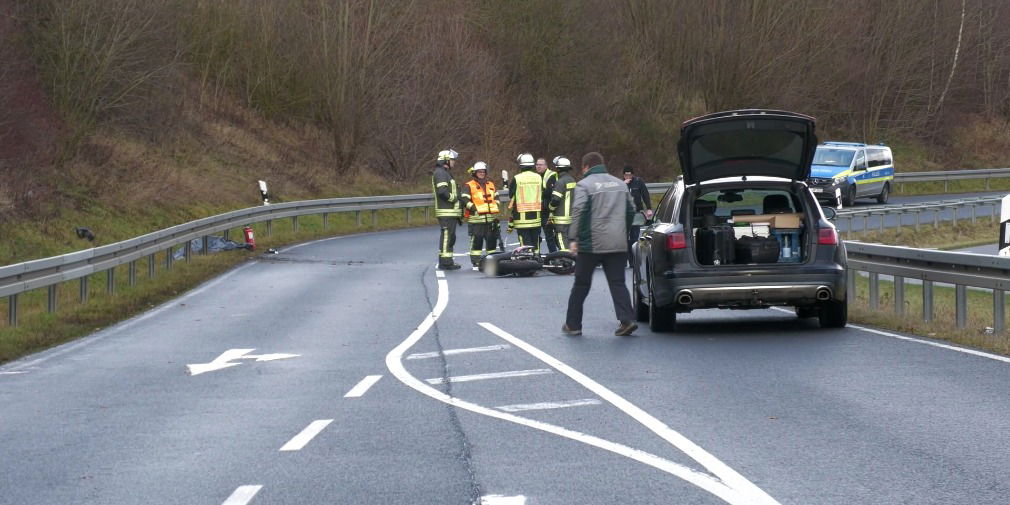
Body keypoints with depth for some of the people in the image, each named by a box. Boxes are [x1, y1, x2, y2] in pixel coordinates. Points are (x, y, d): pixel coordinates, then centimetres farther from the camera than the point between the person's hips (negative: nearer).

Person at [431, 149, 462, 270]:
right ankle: (445, 262, -10)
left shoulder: (445, 173, 22)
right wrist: (454, 198, -13)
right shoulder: (440, 173, -11)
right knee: (446, 236, -10)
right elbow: (442, 191, -24)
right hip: (446, 212, -11)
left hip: (451, 212, 11)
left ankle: (447, 261, 18)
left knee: (450, 237, 14)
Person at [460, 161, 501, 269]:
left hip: (490, 218, 6)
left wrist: (495, 207, 13)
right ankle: (476, 263, -3)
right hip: (476, 219, -6)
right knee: (476, 241, -6)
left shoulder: (491, 185, 18)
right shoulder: (469, 186, -1)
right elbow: (464, 199, -9)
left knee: (492, 240, 9)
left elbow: (496, 197, 28)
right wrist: (473, 208, -17)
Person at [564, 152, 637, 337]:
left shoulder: (584, 185, -5)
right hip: (618, 244, 4)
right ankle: (627, 319, -14)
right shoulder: (620, 184, 14)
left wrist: (574, 238, -13)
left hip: (591, 244, -4)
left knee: (581, 284, 7)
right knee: (617, 283, 3)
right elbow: (631, 211, 18)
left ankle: (572, 324, 13)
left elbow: (579, 211, -17)